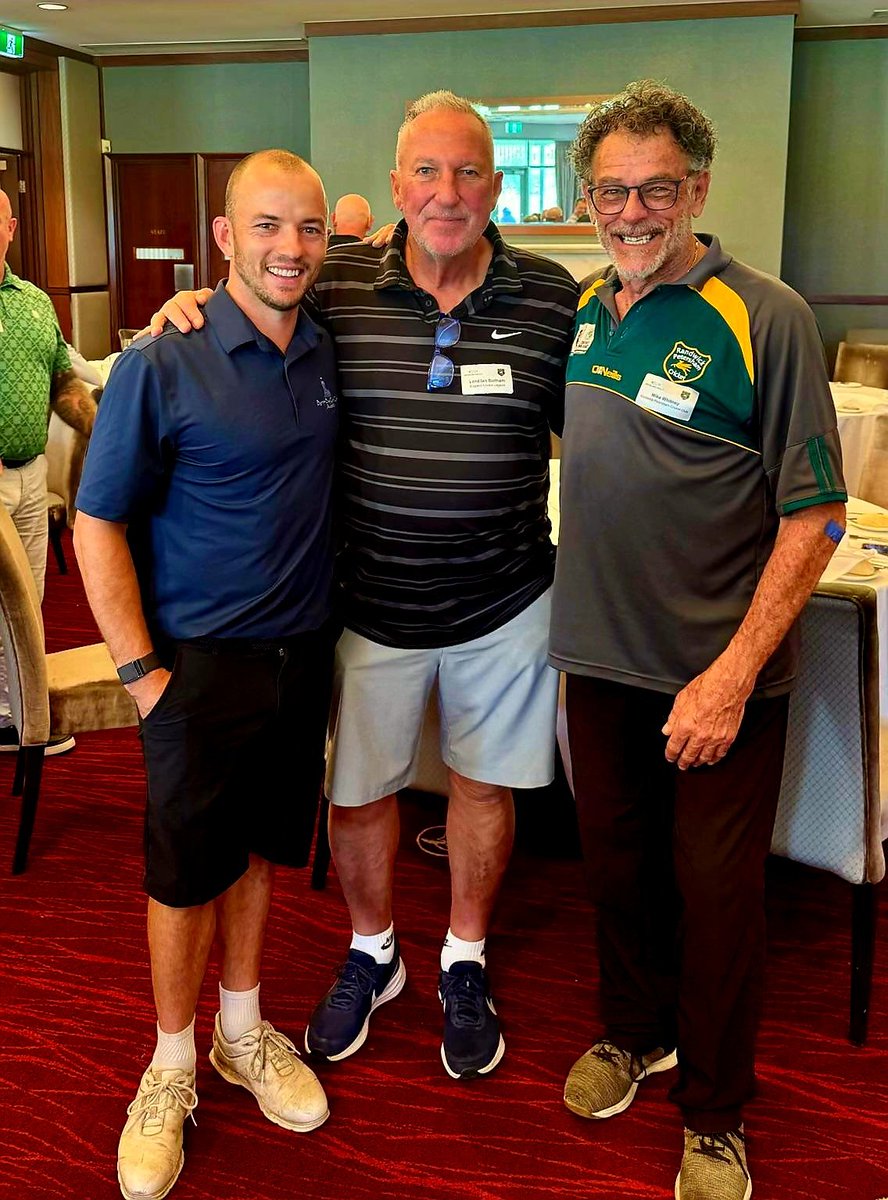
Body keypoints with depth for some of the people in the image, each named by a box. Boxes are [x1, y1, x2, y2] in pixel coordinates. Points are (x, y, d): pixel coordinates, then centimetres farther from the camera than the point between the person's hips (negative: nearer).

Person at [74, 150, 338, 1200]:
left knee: (261, 847, 18)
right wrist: (144, 674, -14)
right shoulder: (162, 365, -14)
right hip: (202, 665, -5)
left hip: (301, 656, 5)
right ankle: (172, 1065, 29)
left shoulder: (328, 354, 2)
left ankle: (243, 1032, 38)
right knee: (186, 870, 8)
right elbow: (98, 526, -11)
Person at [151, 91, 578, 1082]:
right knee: (355, 787, 13)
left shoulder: (552, 297, -3)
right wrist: (188, 310, -8)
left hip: (503, 602, 1)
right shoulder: (335, 288, -5)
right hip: (368, 602, 0)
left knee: (484, 782, 15)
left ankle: (465, 964, 40)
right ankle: (371, 956, 42)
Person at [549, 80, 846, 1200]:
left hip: (718, 673, -5)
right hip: (599, 656, 5)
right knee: (617, 864, 19)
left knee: (716, 895, 8)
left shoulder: (765, 317, -13)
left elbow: (814, 513, -14)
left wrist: (735, 673, -19)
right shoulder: (582, 310, 5)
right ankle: (634, 1031, 44)